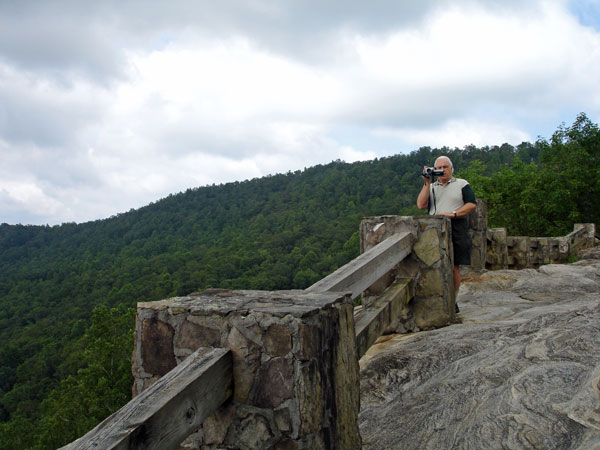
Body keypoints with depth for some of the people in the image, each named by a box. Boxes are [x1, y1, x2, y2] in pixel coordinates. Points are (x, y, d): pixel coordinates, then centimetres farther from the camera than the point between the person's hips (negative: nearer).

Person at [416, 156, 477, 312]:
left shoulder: (462, 184, 10)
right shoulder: (430, 187, 18)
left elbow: (472, 205, 0)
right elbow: (421, 205, 2)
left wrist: (453, 214, -12)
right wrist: (427, 183, -2)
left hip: (456, 230, -2)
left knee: (454, 267, -2)